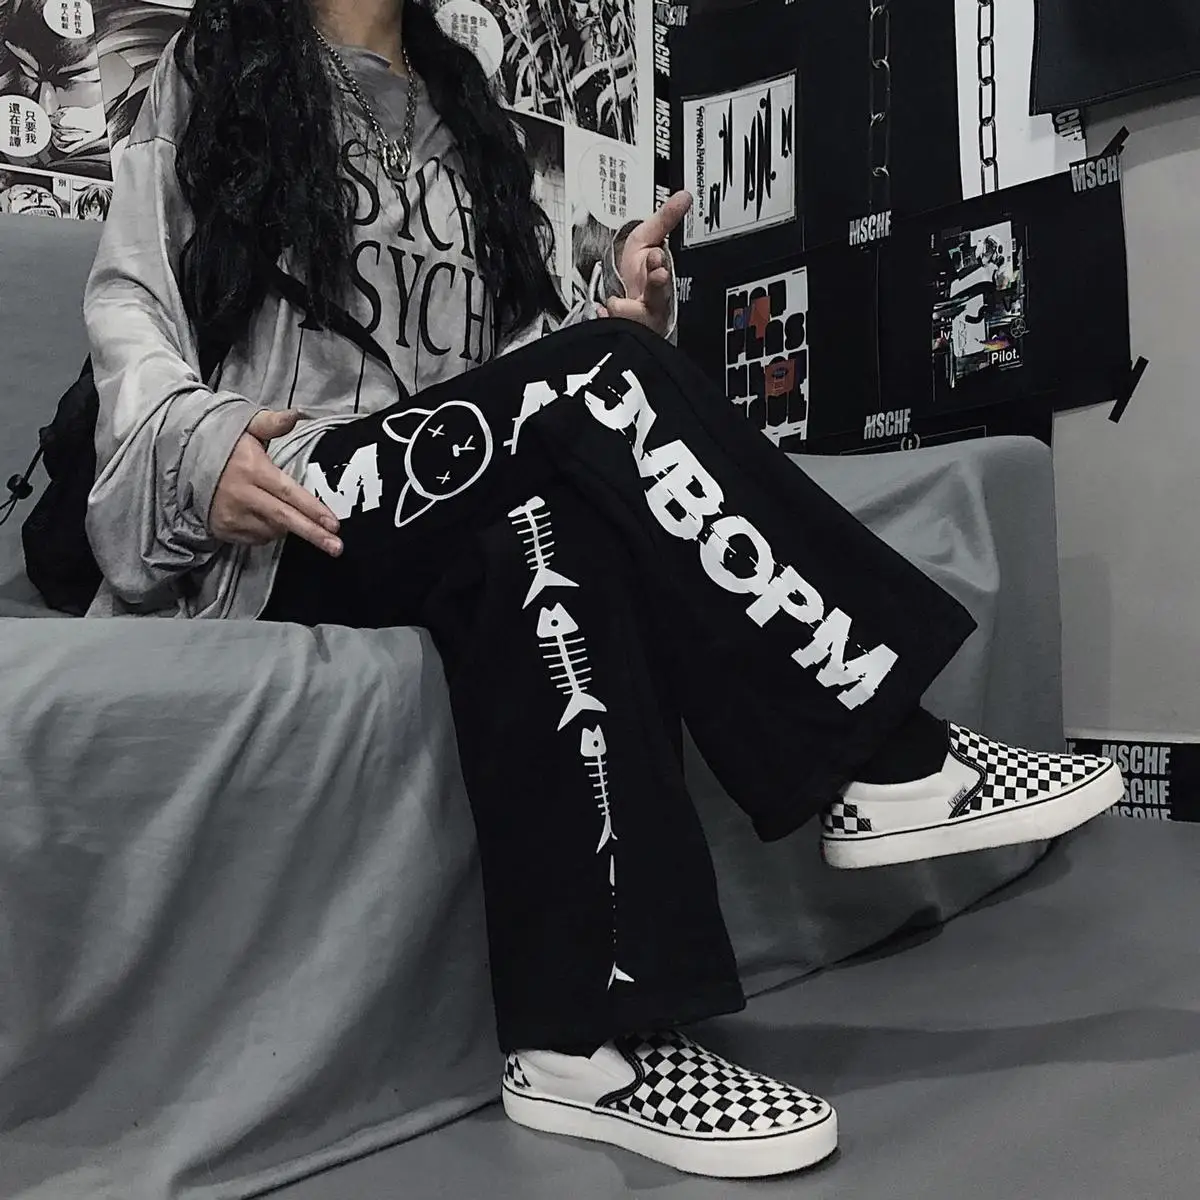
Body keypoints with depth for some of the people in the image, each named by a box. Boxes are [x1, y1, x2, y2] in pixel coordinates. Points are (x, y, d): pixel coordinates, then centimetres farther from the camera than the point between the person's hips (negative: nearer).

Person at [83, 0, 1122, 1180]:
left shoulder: (461, 104, 24)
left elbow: (515, 351, 18)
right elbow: (129, 303, 2)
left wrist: (611, 321, -4)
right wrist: (198, 444, -20)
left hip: (452, 513, 4)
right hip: (273, 528, -4)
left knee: (550, 535, -31)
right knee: (600, 384, -28)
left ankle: (591, 1037, -34)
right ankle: (886, 757, -23)